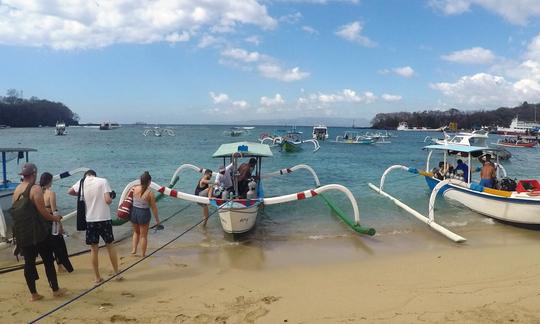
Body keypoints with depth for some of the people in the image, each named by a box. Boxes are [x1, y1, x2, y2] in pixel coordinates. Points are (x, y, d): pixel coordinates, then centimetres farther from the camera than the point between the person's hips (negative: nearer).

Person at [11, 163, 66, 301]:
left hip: (21, 233, 6)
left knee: (29, 261, 10)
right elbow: (42, 211, -15)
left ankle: (34, 294, 15)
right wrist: (54, 218, 1)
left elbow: (15, 211, 11)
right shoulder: (35, 189, -12)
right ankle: (55, 290, 15)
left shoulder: (16, 190, 8)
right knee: (48, 260, 6)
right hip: (37, 232, -6)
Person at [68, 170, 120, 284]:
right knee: (110, 246, 13)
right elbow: (108, 200, -15)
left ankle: (97, 277, 16)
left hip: (90, 220, 1)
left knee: (94, 249, 11)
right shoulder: (103, 181, -8)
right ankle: (117, 273, 19)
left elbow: (70, 192, 19)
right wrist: (111, 197, 6)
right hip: (104, 219, -1)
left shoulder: (82, 182, 1)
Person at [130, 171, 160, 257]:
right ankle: (143, 254, 18)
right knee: (143, 235, 11)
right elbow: (153, 207, -9)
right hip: (144, 213, -4)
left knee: (136, 232, 28)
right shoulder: (150, 193, -14)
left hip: (134, 212, 4)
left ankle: (133, 249, 21)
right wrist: (157, 219, 0)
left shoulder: (135, 188, -5)